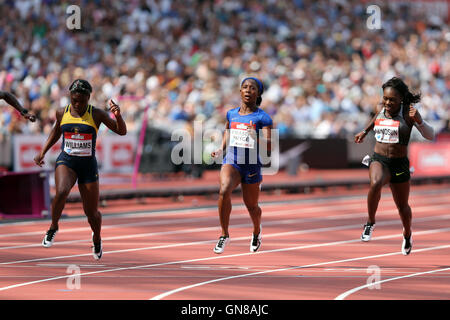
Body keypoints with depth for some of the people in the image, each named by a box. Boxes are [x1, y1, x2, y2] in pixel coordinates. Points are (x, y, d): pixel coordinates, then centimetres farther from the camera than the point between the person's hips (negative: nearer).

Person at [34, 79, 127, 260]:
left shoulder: (96, 114, -5)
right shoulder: (62, 113, 2)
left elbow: (122, 131, -8)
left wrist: (118, 116, -27)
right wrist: (43, 152, 15)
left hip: (88, 164, 0)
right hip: (66, 162, 0)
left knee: (91, 213, 6)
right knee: (61, 192, -32)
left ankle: (97, 238, 39)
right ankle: (53, 228, -9)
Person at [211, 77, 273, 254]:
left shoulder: (262, 117, -6)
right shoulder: (231, 114, 8)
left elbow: (269, 145, -14)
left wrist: (256, 138, -34)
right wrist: (221, 149, 12)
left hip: (251, 166, -2)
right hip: (231, 162, 2)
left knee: (251, 206, 12)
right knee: (224, 191, -28)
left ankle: (257, 232, 47)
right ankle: (224, 235, -17)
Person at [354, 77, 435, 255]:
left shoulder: (408, 112, -11)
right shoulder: (380, 108, 1)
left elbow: (430, 136, -18)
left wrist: (419, 121, -33)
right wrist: (365, 131, 32)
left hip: (400, 164, -1)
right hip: (378, 160, 1)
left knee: (402, 207, 14)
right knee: (375, 183, -35)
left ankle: (407, 234, 46)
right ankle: (370, 223, -18)